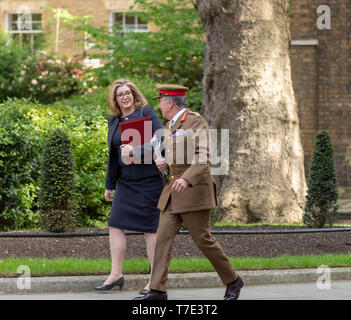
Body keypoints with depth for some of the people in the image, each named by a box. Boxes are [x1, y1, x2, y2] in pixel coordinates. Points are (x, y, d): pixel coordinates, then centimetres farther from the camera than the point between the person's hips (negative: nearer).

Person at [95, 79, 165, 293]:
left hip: (149, 179, -6)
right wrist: (109, 185, 21)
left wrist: (136, 149, -27)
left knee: (151, 229, -3)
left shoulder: (147, 113, -4)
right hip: (125, 182, 6)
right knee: (116, 225, 2)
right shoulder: (114, 120, 13)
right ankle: (116, 274, 11)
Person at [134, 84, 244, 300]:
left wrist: (186, 179, -36)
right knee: (163, 237, -2)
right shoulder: (170, 126, 16)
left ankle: (233, 280, 13)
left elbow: (202, 157, -21)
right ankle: (157, 290, -5)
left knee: (203, 239, -4)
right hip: (173, 192, 8)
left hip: (194, 190, -8)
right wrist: (165, 163, 7)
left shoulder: (196, 122, -10)